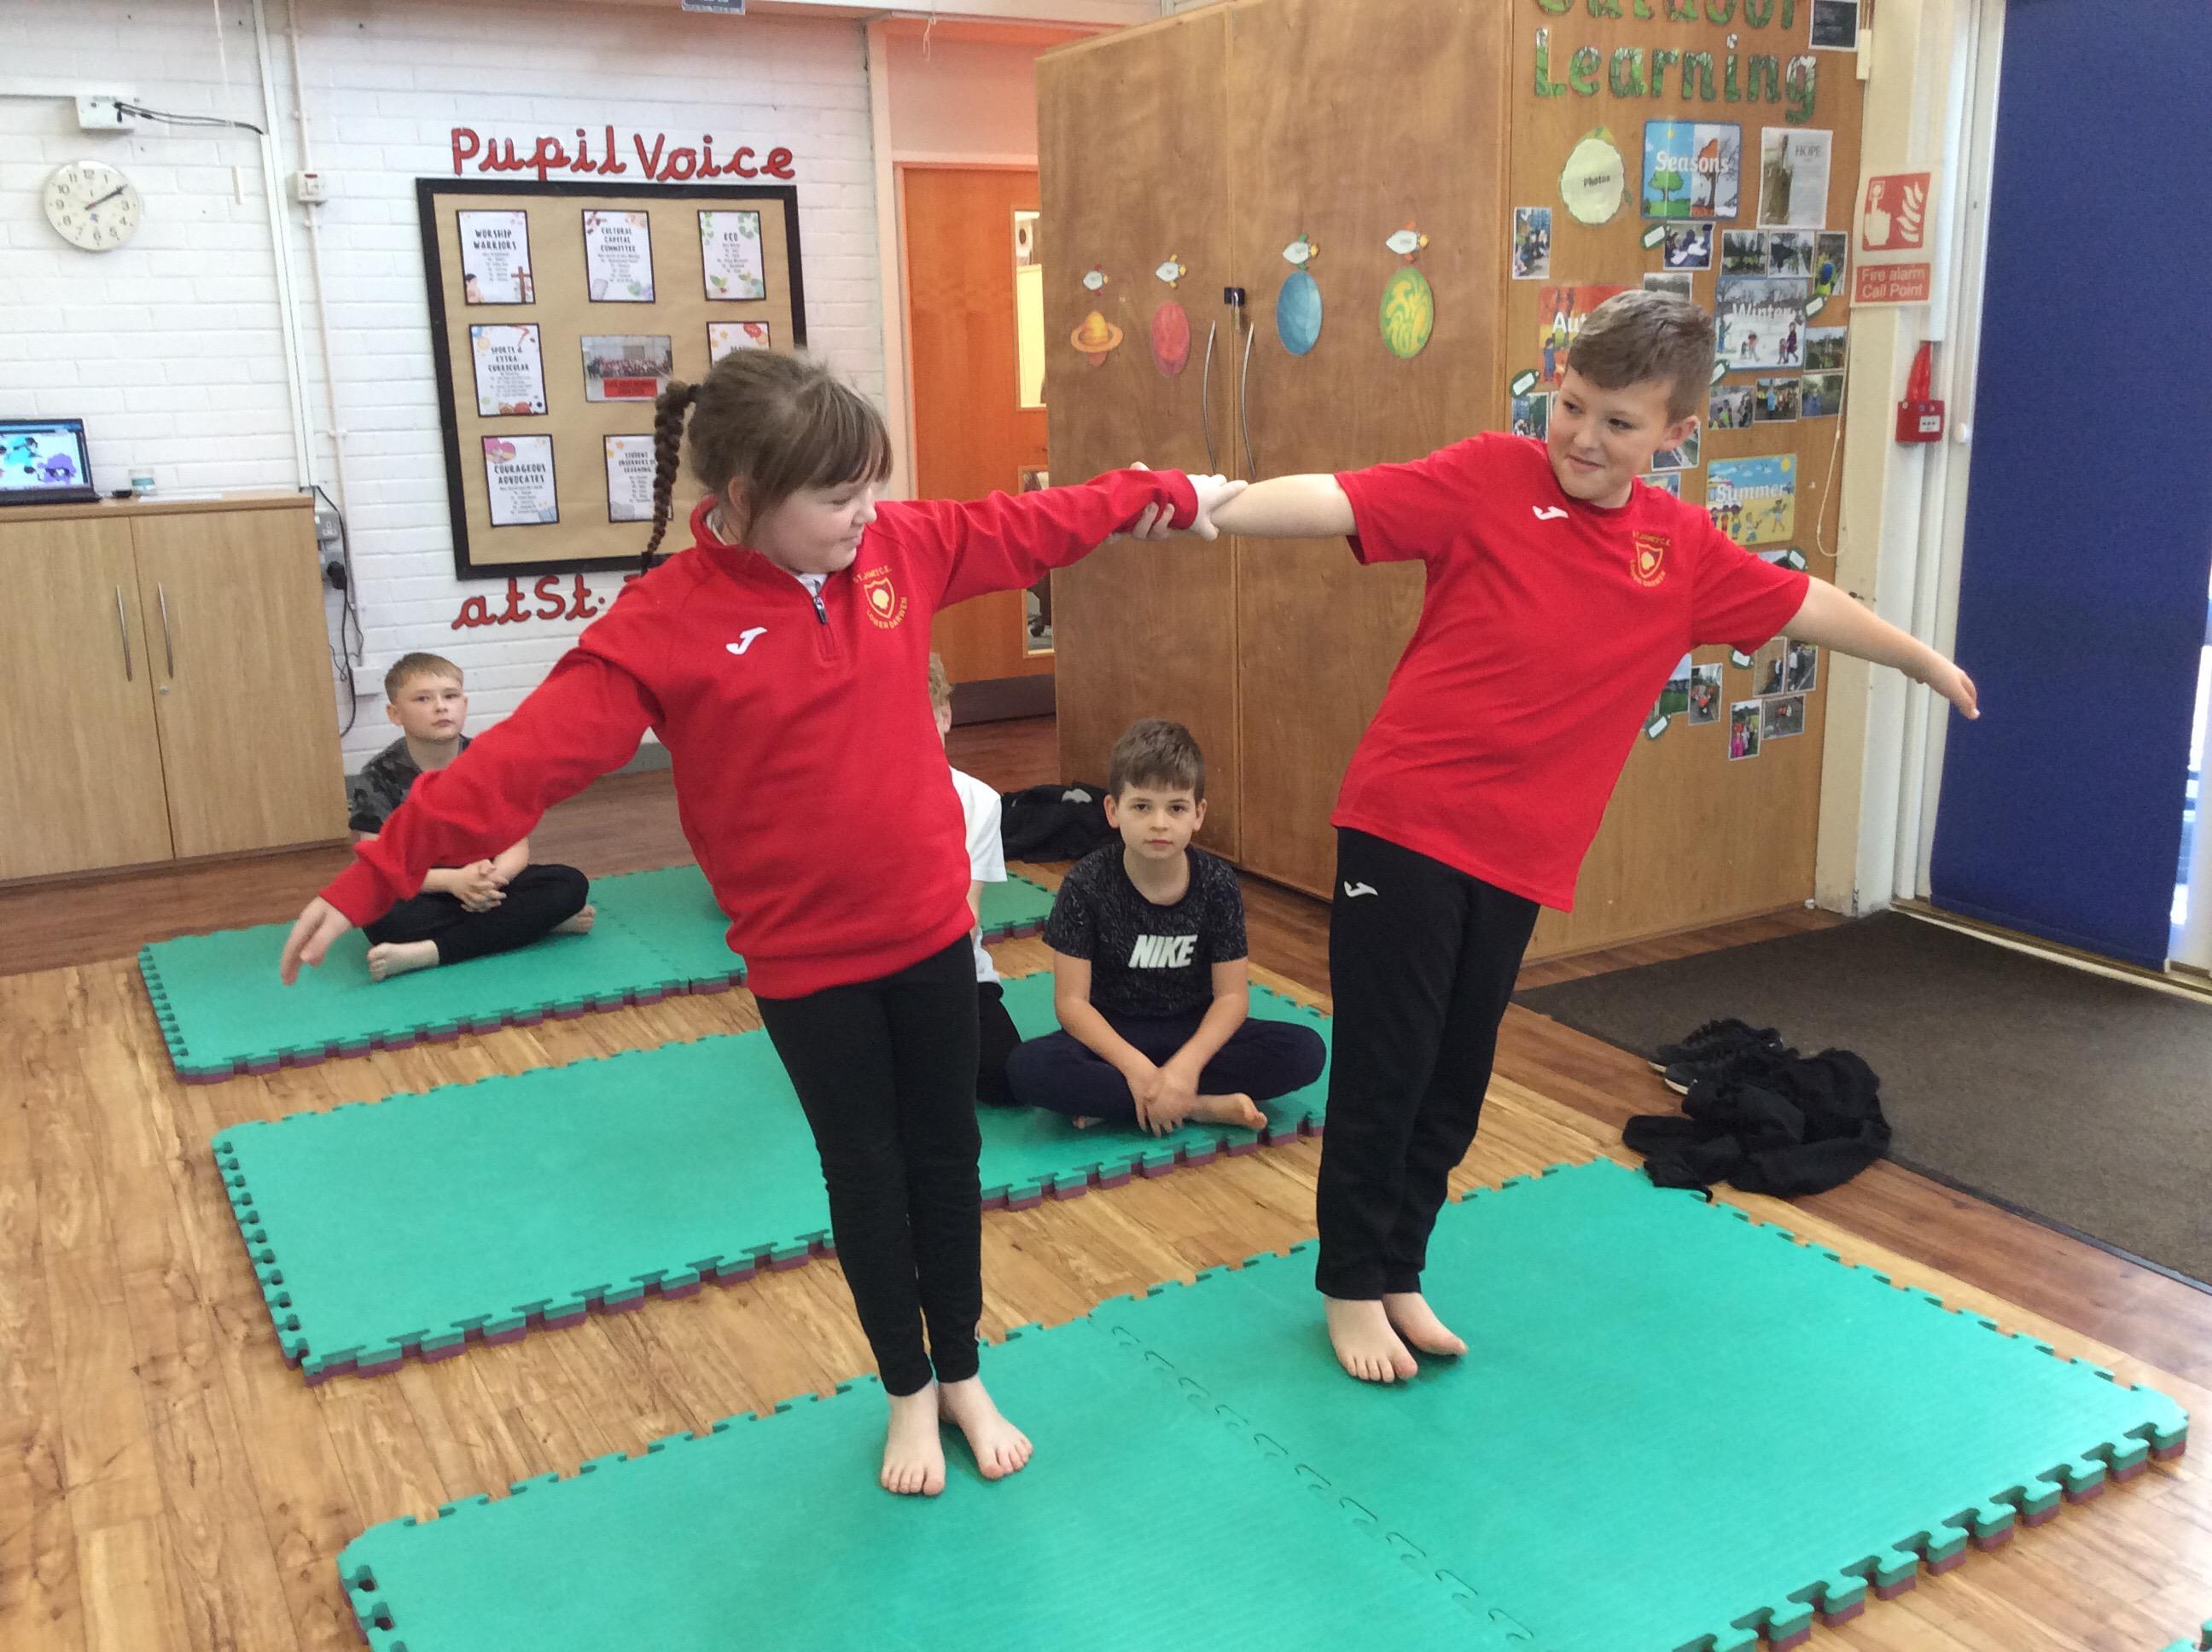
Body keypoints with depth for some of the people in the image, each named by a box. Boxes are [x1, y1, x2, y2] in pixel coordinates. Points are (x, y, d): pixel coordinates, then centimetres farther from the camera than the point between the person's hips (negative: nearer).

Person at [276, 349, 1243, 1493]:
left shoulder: (902, 548, -4)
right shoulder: (666, 623, -17)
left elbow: (1034, 524, 9)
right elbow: (527, 757, -21)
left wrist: (1166, 495, 17)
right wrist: (374, 880, -24)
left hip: (931, 927, 4)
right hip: (806, 959, -4)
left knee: (947, 1153, 16)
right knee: (864, 1171, 12)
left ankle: (963, 1376, 36)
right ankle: (909, 1394, 35)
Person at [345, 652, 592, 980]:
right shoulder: (378, 779, -8)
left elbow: (516, 845, -5)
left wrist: (493, 877, -30)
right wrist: (453, 880, -32)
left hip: (484, 886, 3)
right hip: (418, 895, -2)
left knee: (571, 884, -23)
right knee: (378, 915, -38)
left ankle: (427, 953, -30)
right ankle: (532, 921, -27)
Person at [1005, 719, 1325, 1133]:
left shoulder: (1217, 884, -9)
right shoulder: (1087, 884, -13)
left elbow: (1232, 995, -10)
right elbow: (1071, 1000, -14)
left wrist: (1186, 1064, -27)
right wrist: (1135, 1067, -27)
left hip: (1195, 1033, 2)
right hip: (1114, 1036, -2)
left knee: (1306, 1051, -22)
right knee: (1026, 1068, -32)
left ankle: (1110, 1100, -22)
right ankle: (1203, 1106, -24)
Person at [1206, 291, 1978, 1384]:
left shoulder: (1681, 548, 7)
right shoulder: (1487, 480, -8)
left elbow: (1800, 604, 21)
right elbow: (1339, 501, -20)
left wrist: (1922, 659, 34)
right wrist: (1210, 510, -36)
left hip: (1521, 853, 5)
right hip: (1405, 821, -4)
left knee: (1458, 1075, 14)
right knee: (1384, 1066, 4)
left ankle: (1401, 1273, 34)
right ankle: (1350, 1286, 24)